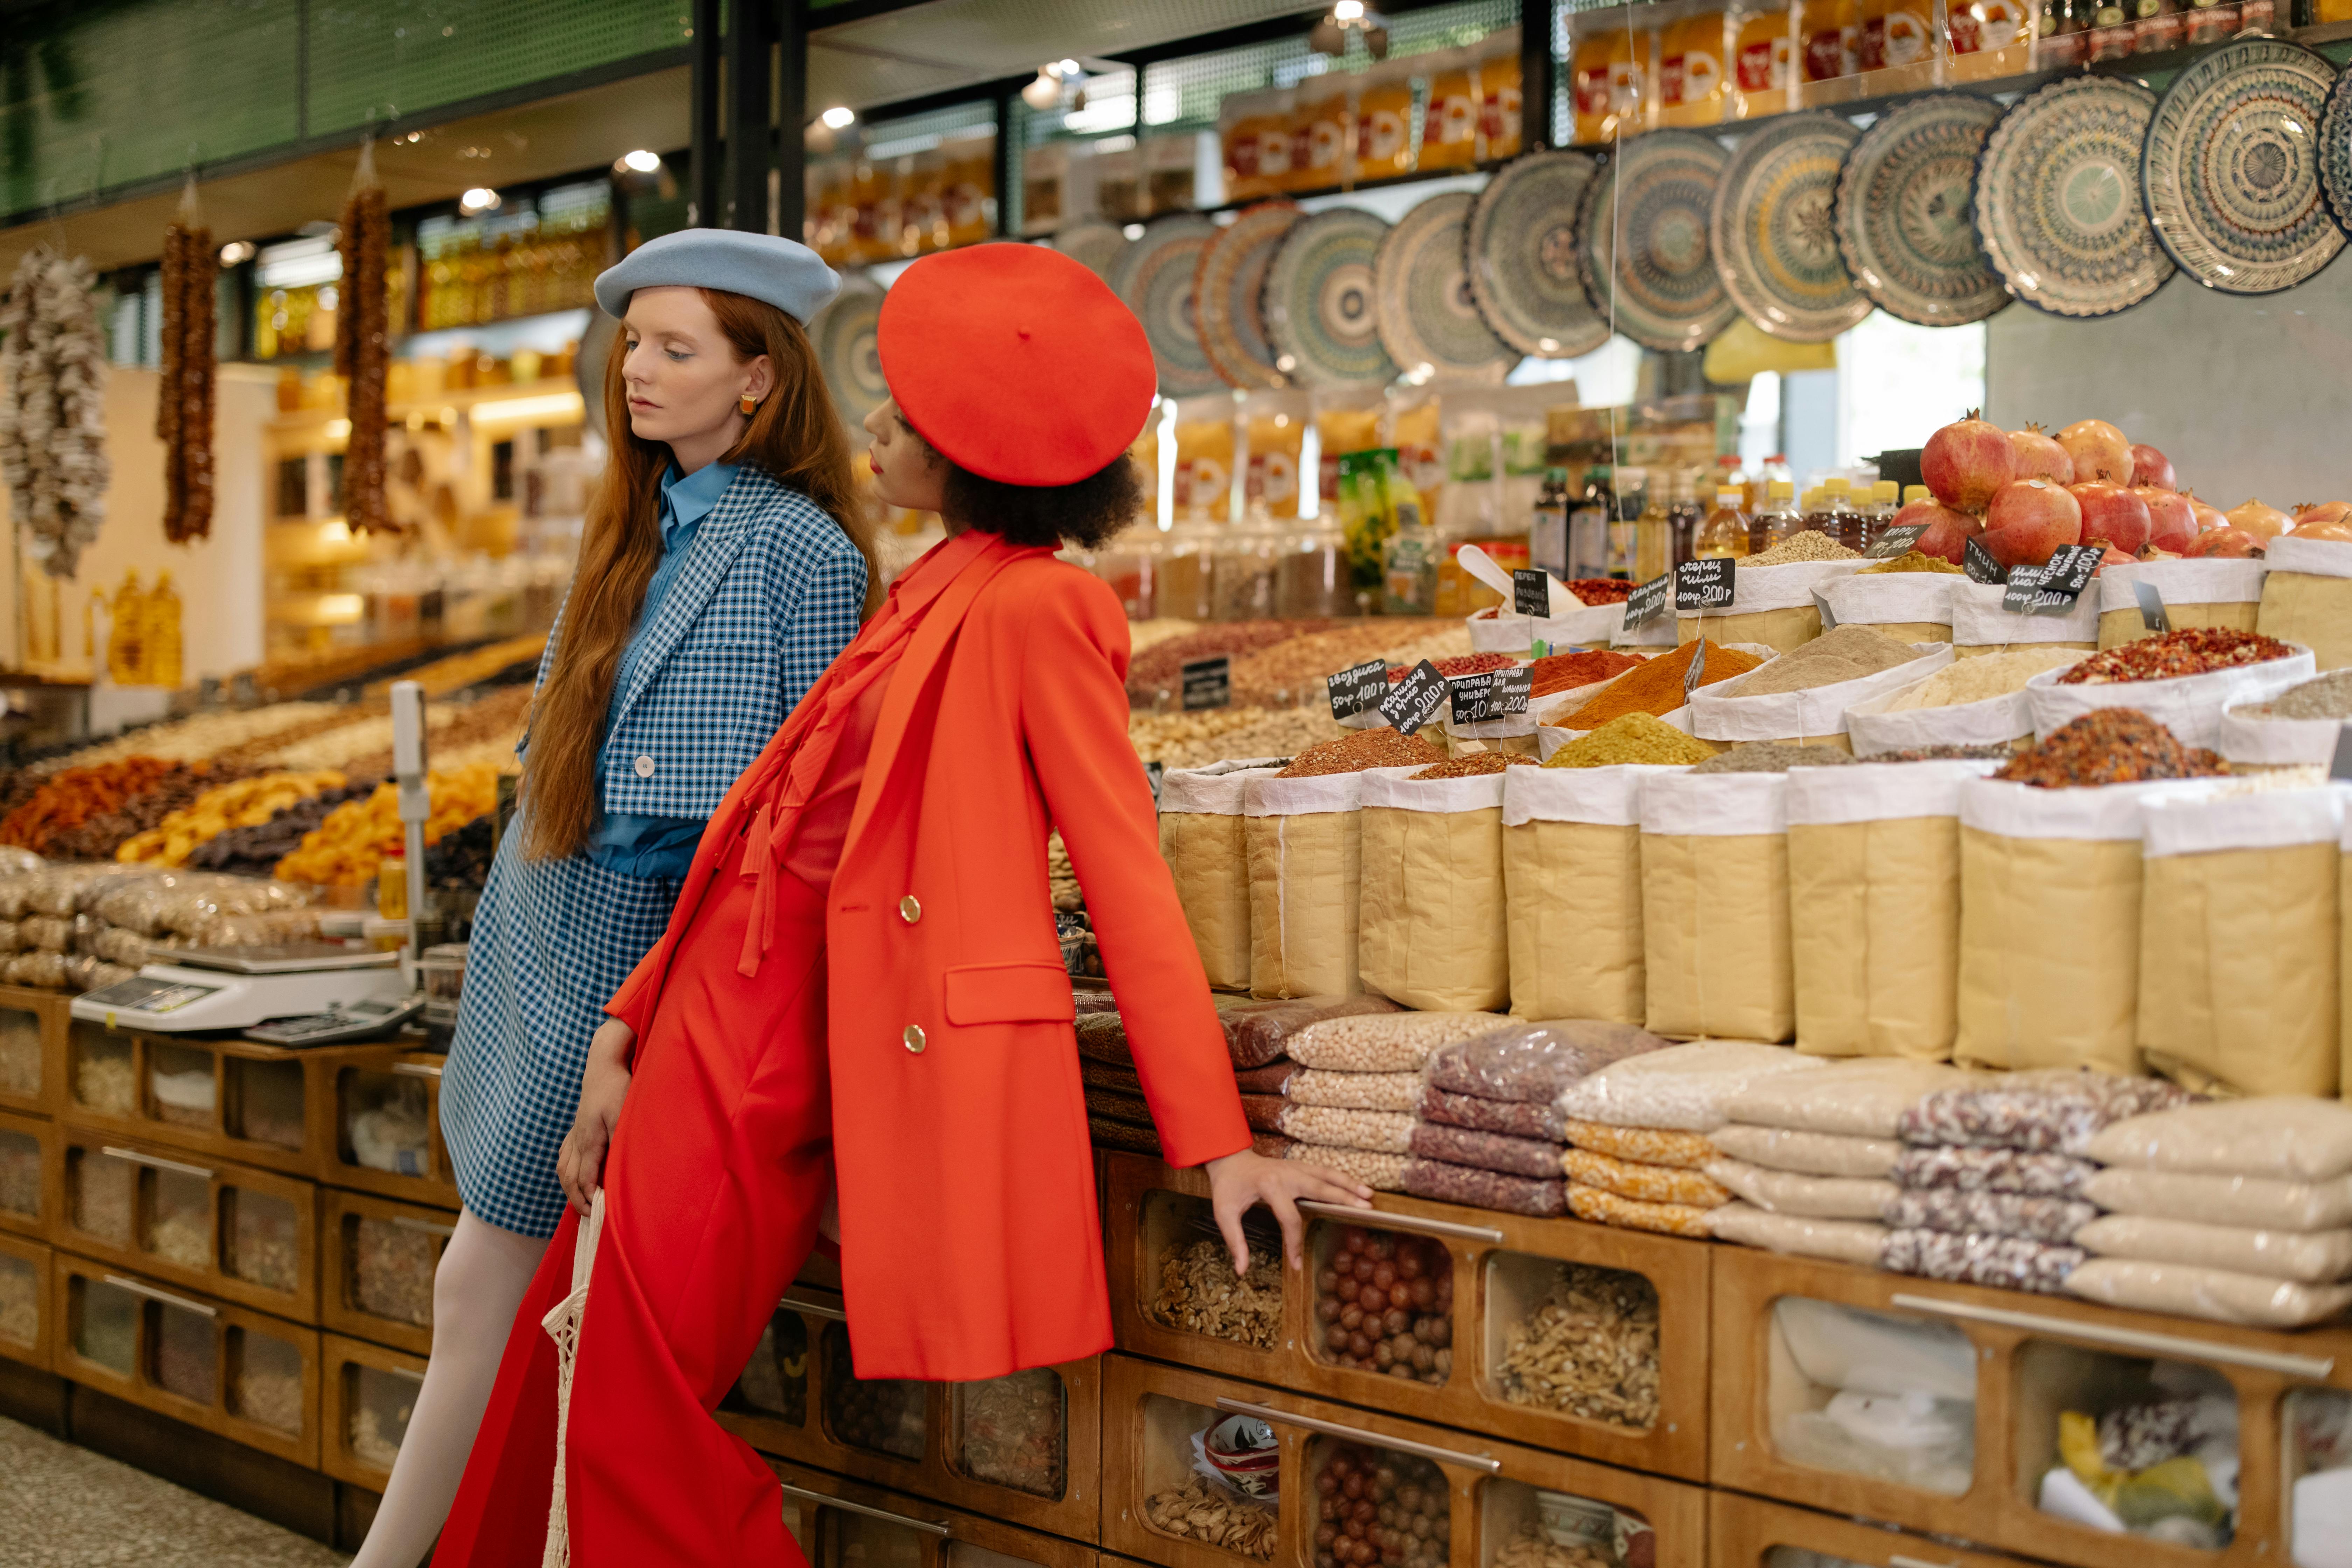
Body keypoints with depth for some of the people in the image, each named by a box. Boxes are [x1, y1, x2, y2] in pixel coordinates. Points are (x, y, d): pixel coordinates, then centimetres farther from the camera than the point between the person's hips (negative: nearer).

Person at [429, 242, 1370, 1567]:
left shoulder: (1033, 608, -11)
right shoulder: (930, 600, 14)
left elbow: (1129, 874, -12)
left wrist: (1220, 1145, -13)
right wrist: (623, 1033, 14)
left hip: (798, 1033, -8)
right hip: (724, 1011, 8)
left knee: (628, 1398, -2)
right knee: (586, 1366, 10)